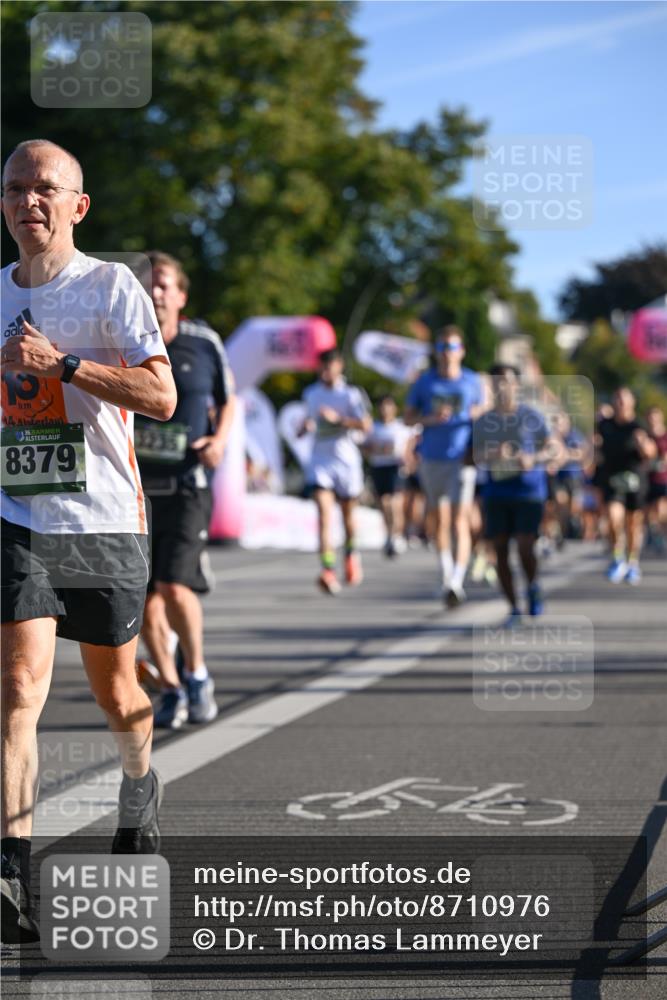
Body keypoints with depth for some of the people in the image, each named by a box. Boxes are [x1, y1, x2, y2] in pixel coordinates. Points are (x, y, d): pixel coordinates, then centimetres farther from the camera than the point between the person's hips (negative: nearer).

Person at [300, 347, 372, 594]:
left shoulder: (351, 394, -2)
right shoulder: (310, 393, 10)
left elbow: (366, 425, -12)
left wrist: (338, 419, -23)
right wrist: (305, 427, 0)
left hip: (346, 460, -1)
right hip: (320, 461, 1)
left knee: (347, 513, 13)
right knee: (324, 512, -16)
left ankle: (351, 553, 43)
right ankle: (328, 569, -26)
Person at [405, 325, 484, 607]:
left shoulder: (472, 381, 4)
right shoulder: (424, 382, 5)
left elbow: (482, 415, 15)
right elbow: (408, 418, 7)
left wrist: (477, 415, -8)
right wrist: (430, 418, -12)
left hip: (462, 459, -2)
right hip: (432, 460, 2)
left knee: (460, 521, -13)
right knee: (440, 521, 8)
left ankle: (456, 582, -20)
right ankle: (446, 577, 21)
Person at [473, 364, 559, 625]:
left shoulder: (532, 417, 1)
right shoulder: (483, 422, 8)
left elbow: (554, 449, 3)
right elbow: (477, 457, 8)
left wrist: (532, 458, -16)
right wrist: (493, 455, -13)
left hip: (529, 489, -3)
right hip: (496, 493, 3)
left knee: (525, 547, -16)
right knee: (500, 549, 1)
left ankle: (533, 587, 11)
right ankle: (514, 608, 10)